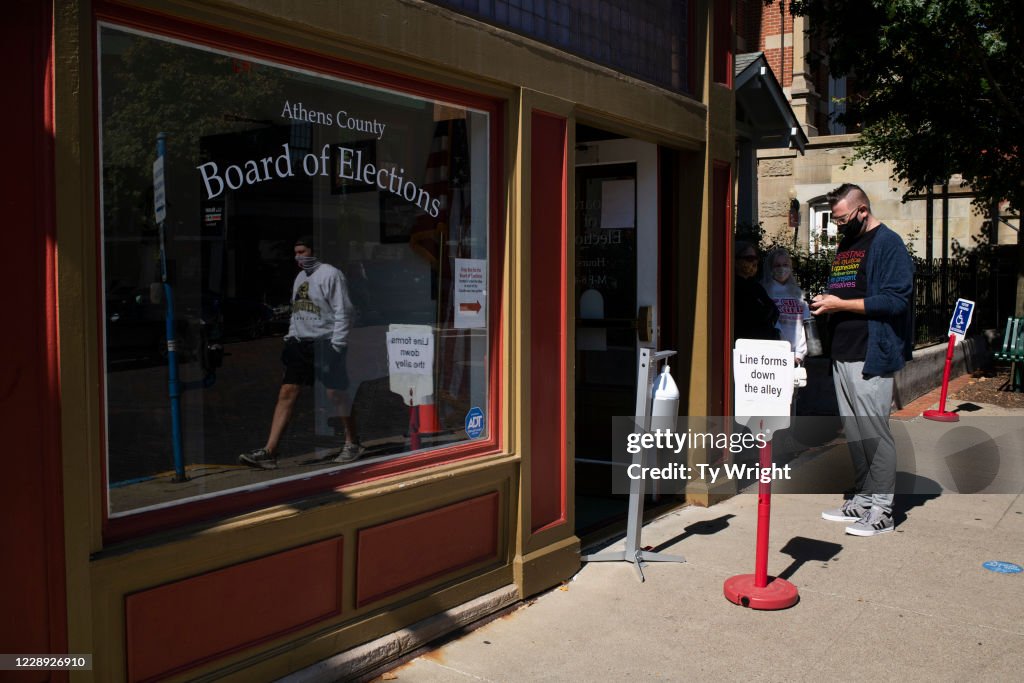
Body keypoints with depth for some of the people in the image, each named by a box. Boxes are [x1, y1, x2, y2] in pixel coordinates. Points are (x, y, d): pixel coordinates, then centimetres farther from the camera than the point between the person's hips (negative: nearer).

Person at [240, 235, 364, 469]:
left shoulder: (330, 274, -7)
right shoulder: (300, 277, 18)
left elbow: (343, 311, -12)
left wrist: (337, 344, -17)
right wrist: (290, 337, 16)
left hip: (325, 343, -7)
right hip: (300, 344, 8)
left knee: (335, 393, -1)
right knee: (286, 393, 0)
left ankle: (352, 443, 18)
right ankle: (269, 452, -2)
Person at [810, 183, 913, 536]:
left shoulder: (887, 243, -8)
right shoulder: (844, 246, 19)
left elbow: (895, 300, -16)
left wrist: (841, 304, -15)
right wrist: (826, 304, 5)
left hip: (871, 355, -8)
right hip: (842, 354, 8)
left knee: (874, 431, -4)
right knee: (853, 430, 13)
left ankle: (882, 509, 5)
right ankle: (863, 499, 23)